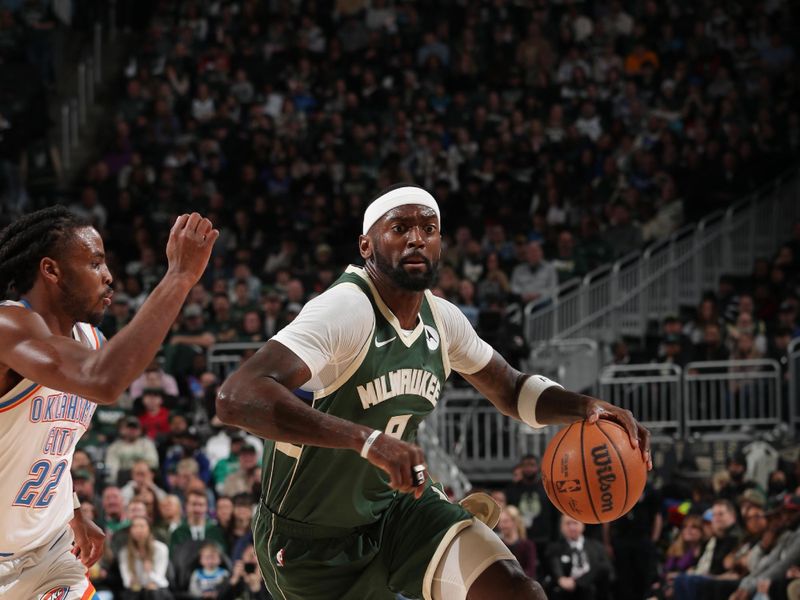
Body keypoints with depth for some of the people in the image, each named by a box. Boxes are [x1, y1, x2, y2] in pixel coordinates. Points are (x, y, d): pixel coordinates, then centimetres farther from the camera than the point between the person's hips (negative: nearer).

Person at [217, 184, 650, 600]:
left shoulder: (442, 319, -4)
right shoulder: (347, 310, -27)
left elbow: (511, 391, 14)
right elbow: (236, 398, -42)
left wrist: (585, 407, -8)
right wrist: (367, 438, -50)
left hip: (396, 504, 6)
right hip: (311, 538, -6)